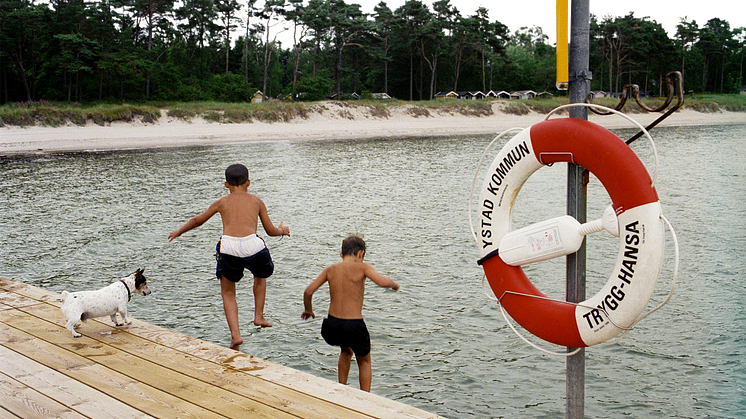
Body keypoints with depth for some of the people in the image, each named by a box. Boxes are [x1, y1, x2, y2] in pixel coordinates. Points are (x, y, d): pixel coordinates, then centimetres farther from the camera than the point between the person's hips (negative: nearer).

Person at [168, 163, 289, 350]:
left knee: (228, 293, 19)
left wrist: (179, 231, 51)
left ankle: (235, 335, 6)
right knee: (261, 275, 34)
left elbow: (197, 220, 32)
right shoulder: (256, 201, 19)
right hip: (252, 245, 0)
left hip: (228, 247, 0)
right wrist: (283, 230, 45)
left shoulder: (222, 202, 20)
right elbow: (271, 230, 22)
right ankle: (259, 316, 26)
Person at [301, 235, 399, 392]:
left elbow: (308, 292, 6)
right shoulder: (361, 267, -6)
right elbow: (383, 282, -20)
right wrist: (394, 284, 2)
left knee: (346, 351, 37)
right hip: (354, 326, -4)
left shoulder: (331, 269, 7)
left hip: (332, 326, 4)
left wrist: (308, 310, 24)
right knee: (364, 361, 24)